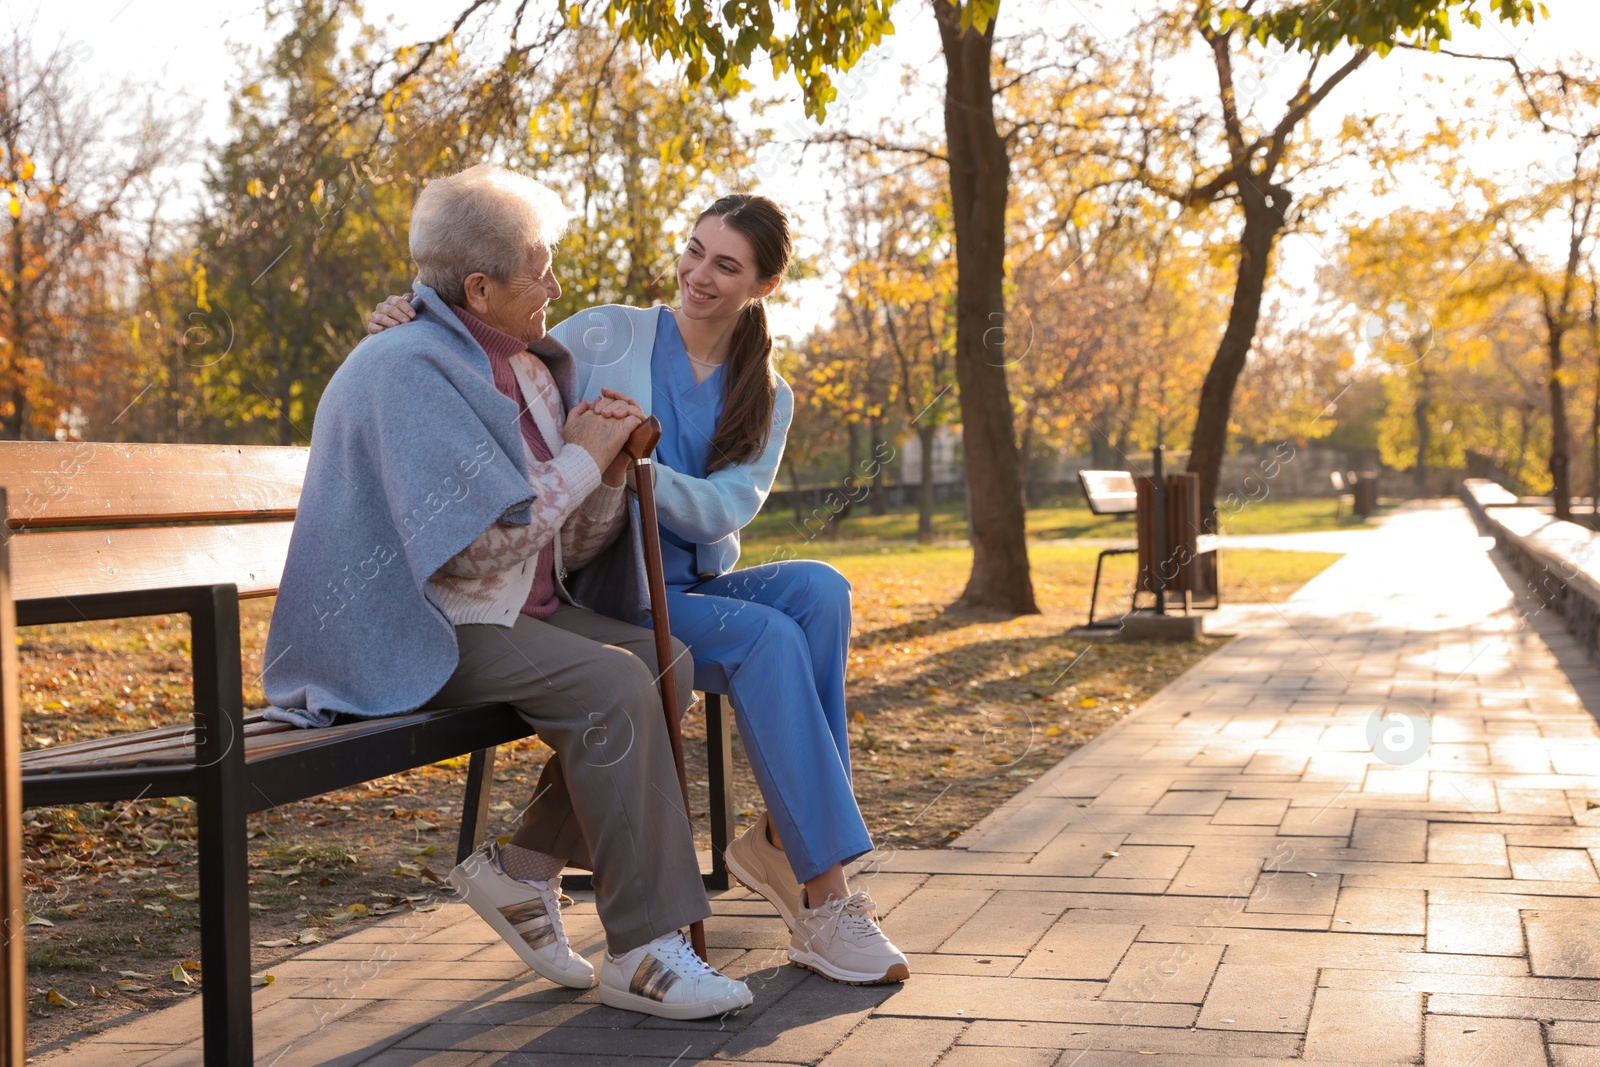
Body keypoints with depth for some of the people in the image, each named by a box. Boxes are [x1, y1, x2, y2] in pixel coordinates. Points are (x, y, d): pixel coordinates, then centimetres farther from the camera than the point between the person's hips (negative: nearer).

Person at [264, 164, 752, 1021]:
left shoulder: (531, 373, 11)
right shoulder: (409, 371, -16)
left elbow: (572, 548, 12)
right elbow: (475, 545, -24)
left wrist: (607, 472, -8)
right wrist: (579, 460, -14)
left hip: (513, 613, 9)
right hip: (410, 632, -9)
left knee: (663, 657, -8)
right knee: (609, 685, -26)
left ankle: (525, 868, 0)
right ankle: (641, 952, -19)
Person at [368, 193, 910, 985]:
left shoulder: (766, 399, 10)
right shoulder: (604, 338, 0)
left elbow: (723, 512, -7)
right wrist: (407, 335, -17)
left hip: (697, 588, 5)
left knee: (818, 589, -27)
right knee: (768, 637, -30)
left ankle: (783, 839, -20)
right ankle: (822, 899, -26)